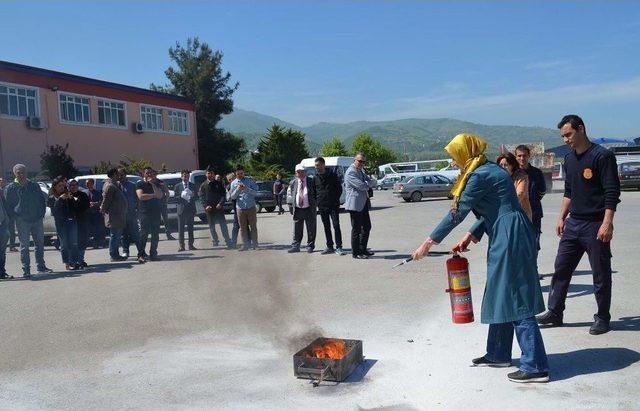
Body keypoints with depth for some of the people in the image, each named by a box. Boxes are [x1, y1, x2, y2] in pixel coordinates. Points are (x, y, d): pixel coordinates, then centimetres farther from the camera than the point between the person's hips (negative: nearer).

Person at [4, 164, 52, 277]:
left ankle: (41, 266, 20)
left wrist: (41, 214, 5)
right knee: (24, 246, -2)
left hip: (37, 220, 3)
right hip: (22, 221, -3)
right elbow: (8, 206, 1)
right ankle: (26, 270, 3)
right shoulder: (11, 188, 1)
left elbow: (43, 200, 16)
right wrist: (16, 217, -10)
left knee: (40, 244, 9)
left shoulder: (35, 186, 10)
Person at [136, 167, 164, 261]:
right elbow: (141, 196, -10)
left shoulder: (157, 184, 14)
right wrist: (153, 195, -3)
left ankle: (153, 254, 8)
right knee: (144, 234, -6)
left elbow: (159, 195, -2)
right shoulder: (140, 184, 5)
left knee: (155, 235, 3)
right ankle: (141, 254, -2)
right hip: (144, 212, -4)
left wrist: (153, 184, -6)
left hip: (156, 212, 4)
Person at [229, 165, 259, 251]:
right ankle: (246, 244, 9)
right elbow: (232, 197, 3)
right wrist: (237, 190, -15)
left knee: (253, 226, 4)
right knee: (243, 228, 3)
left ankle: (254, 244, 12)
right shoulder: (233, 183, 6)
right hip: (240, 208, 1)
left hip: (251, 207, -1)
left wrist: (247, 189, -19)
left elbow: (255, 192, -2)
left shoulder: (249, 181, 4)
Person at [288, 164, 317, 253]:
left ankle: (310, 246, 14)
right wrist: (295, 204, 9)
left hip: (309, 209, -3)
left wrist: (315, 205, -2)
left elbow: (316, 194, 3)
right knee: (297, 230, 5)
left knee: (311, 230, 4)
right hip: (298, 209, 3)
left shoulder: (311, 181, -1)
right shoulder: (293, 183, 9)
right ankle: (295, 246, 12)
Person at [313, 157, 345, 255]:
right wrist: (317, 201, 6)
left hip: (333, 205, -4)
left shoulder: (332, 175, -2)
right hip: (322, 206, 4)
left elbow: (339, 188, 3)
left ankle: (338, 247, -4)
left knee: (336, 226, -9)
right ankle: (329, 247, 18)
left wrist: (336, 200, -4)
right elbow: (313, 191, 17)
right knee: (326, 227, 10)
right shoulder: (315, 177, 7)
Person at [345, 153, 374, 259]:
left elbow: (368, 182, 17)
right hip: (355, 204, -10)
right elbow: (361, 186, -21)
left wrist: (365, 183, -4)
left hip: (364, 204, 10)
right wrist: (367, 184, -1)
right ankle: (356, 253, 6)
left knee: (367, 227, 14)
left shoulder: (361, 171, 18)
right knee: (356, 229, -3)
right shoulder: (350, 172, -15)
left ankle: (362, 249, 25)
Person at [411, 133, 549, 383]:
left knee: (515, 301, -7)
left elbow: (457, 213, -14)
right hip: (506, 239, 10)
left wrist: (429, 243, -8)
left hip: (510, 240, -10)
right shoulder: (490, 170, 17)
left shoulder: (480, 176, -14)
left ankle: (535, 367, -2)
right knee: (501, 297, 17)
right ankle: (497, 354, 29)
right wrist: (470, 236, 11)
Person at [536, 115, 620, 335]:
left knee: (601, 273, 4)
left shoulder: (602, 156, -11)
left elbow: (612, 192, -14)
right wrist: (562, 218, 16)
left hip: (595, 225, -7)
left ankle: (602, 318, 17)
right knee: (561, 268, 7)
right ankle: (554, 313, 17)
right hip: (573, 223, 7)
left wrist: (607, 223, -20)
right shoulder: (569, 159, 12)